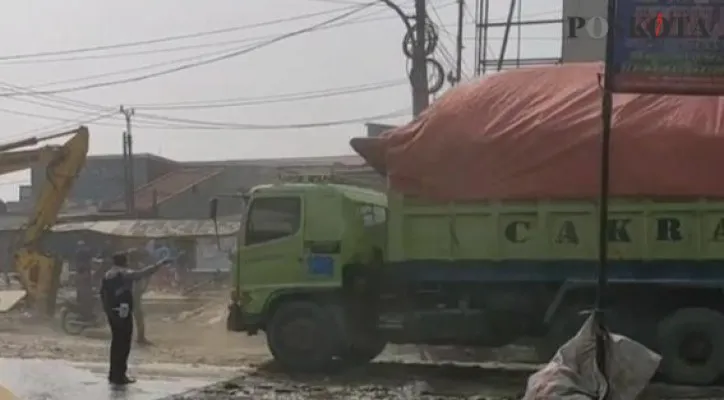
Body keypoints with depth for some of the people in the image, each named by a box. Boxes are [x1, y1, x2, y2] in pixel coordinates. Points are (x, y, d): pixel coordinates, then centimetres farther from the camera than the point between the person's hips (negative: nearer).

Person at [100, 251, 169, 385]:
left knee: (116, 342, 16)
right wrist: (160, 264, -8)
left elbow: (103, 294, 13)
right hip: (123, 313, -8)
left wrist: (107, 311, 18)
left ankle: (114, 374, 21)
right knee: (124, 343, -3)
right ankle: (119, 375, -3)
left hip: (112, 313, 8)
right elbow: (143, 273, -15)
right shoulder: (125, 274, -11)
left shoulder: (107, 276, 12)